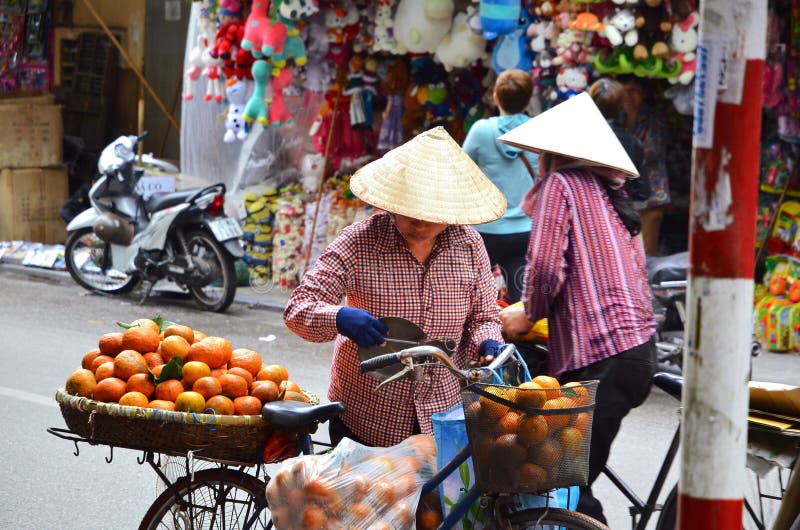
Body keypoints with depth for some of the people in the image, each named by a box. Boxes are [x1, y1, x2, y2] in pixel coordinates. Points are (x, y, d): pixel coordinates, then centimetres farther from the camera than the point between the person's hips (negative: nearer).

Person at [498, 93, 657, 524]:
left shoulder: (559, 184, -1)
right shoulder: (611, 193, 23)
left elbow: (546, 265, -13)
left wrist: (528, 314, 7)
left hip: (598, 358, -9)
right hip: (638, 348, 9)